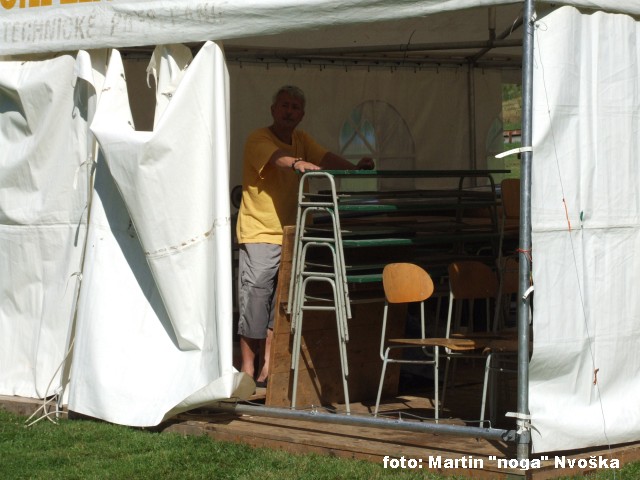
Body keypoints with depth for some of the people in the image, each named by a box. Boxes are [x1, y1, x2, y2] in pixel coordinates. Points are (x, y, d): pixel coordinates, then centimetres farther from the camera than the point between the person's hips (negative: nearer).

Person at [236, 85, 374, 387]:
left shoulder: (301, 140, 13)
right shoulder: (258, 140, -9)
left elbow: (325, 158, -1)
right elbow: (276, 157, -29)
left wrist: (354, 168, -19)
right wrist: (297, 164, -50)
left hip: (290, 234, 7)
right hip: (259, 234, -7)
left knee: (280, 304, 8)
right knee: (254, 298, -7)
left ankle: (267, 368, 13)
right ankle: (248, 369, -1)